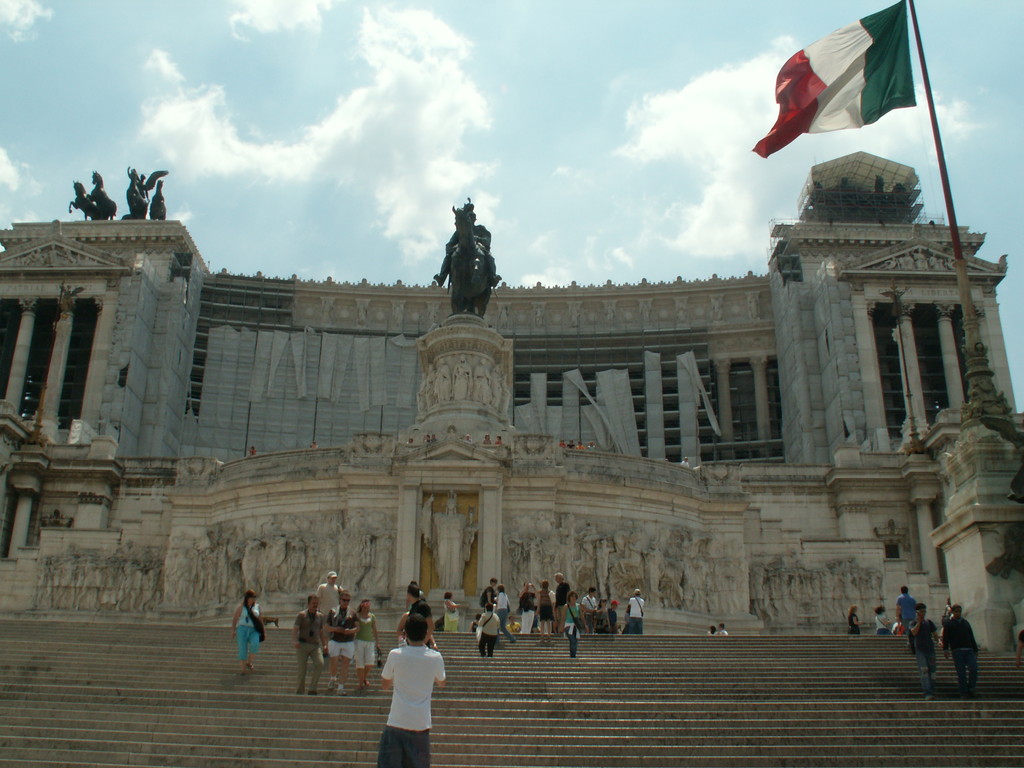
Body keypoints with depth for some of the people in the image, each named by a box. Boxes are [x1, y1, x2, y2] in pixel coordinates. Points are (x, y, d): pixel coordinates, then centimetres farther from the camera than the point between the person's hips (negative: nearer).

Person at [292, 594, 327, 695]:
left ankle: (312, 688, -15)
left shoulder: (320, 616, 14)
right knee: (302, 669, -2)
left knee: (320, 664, -21)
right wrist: (295, 641, -23)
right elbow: (295, 628, -6)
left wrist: (324, 644, 17)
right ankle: (299, 692, 13)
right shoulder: (301, 615, 3)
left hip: (316, 645, 2)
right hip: (302, 645, -2)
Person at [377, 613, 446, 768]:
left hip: (396, 722, -1)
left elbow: (384, 685, 9)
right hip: (421, 724, 2)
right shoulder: (435, 658, -1)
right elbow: (441, 683, 19)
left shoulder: (395, 655, -5)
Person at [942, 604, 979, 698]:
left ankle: (970, 689, 8)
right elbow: (945, 638, 1)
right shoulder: (948, 623, 8)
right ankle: (963, 693, 2)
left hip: (969, 650, 4)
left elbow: (972, 637, 23)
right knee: (961, 673, -4)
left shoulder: (966, 622, 20)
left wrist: (975, 650, 18)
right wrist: (945, 649, -11)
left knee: (973, 669, -10)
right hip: (957, 651, -3)